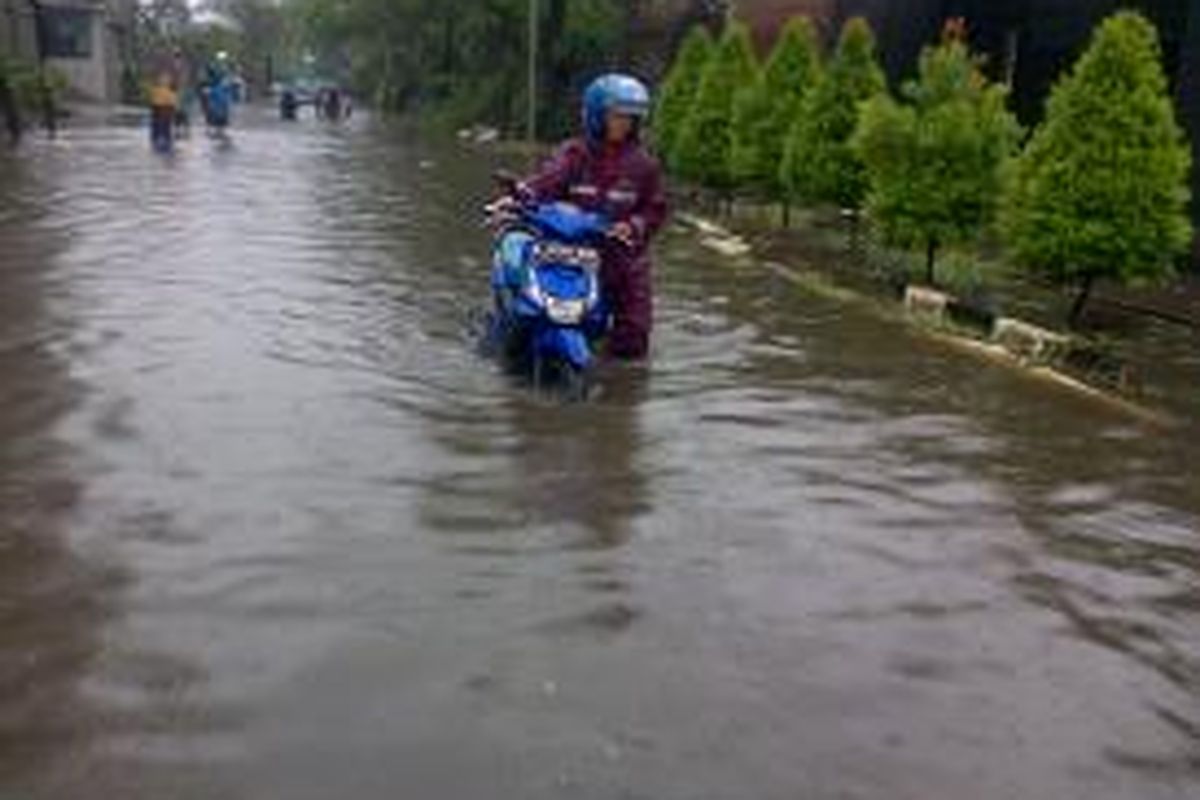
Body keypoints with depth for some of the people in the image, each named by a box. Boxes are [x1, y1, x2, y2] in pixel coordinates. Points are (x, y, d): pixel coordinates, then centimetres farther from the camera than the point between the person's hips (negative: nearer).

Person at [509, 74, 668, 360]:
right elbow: (548, 179, -16)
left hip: (624, 255, 1)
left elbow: (655, 209, 8)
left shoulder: (643, 164, 5)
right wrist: (520, 196, -36)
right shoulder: (574, 154, 1)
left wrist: (634, 226, -13)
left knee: (631, 347, 2)